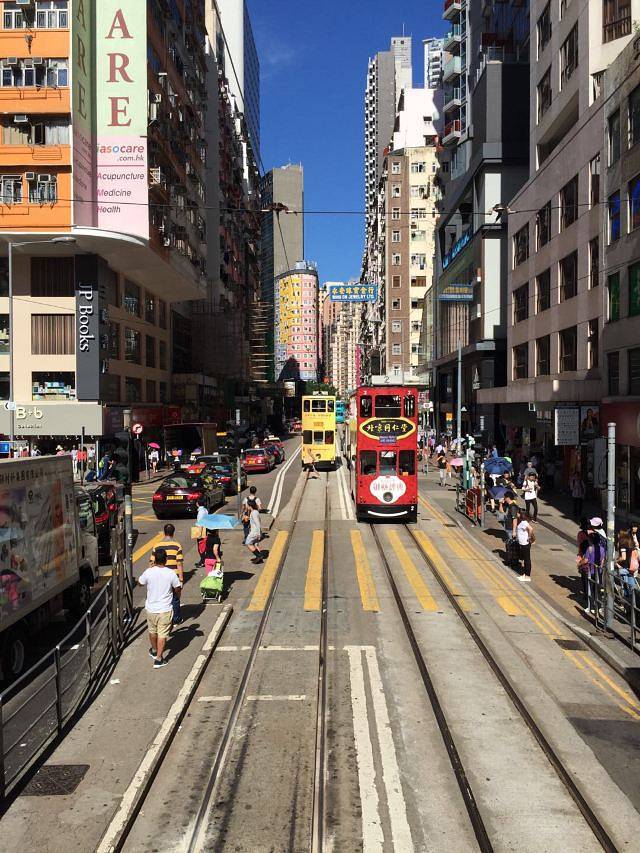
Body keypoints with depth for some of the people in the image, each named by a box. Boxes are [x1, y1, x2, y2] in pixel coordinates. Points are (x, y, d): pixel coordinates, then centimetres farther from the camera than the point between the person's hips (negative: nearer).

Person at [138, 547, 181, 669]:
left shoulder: (148, 572, -13)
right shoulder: (171, 574, -15)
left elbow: (140, 583, 7)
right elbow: (178, 589, -2)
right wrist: (177, 596, 21)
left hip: (151, 608, 2)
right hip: (165, 610, -2)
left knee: (152, 631, 23)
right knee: (162, 634, 6)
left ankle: (154, 651, 44)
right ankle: (158, 659, 5)